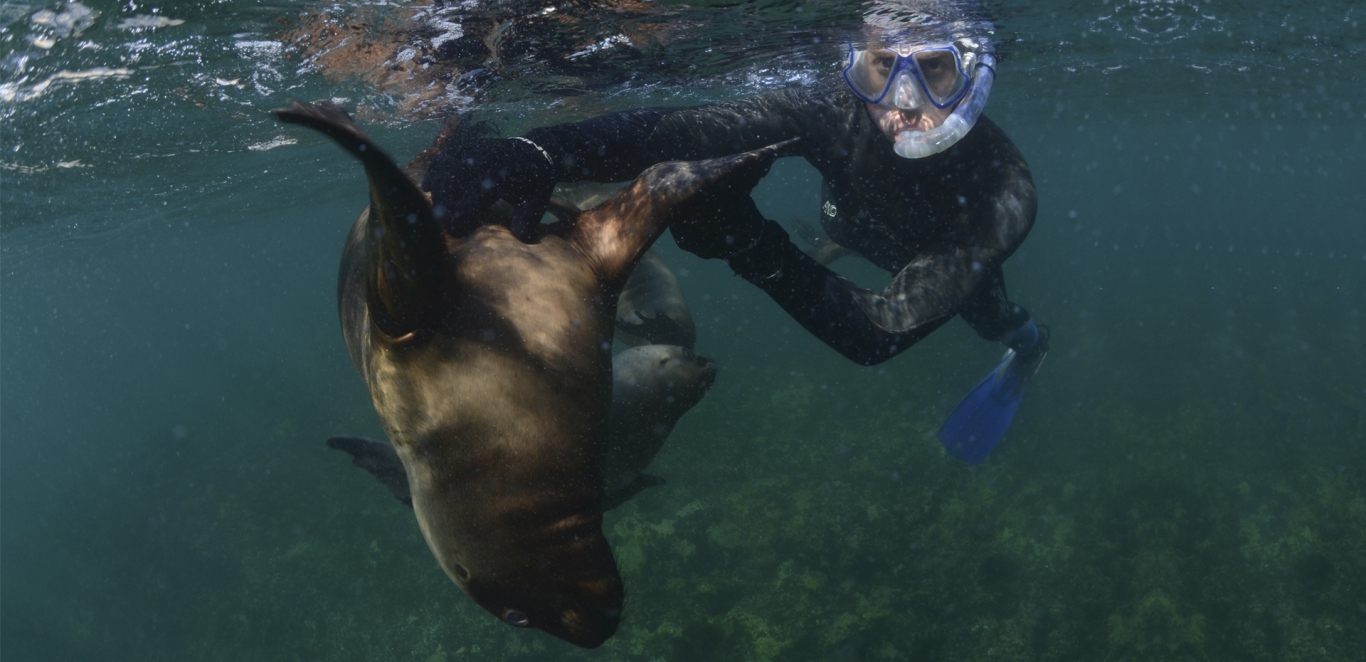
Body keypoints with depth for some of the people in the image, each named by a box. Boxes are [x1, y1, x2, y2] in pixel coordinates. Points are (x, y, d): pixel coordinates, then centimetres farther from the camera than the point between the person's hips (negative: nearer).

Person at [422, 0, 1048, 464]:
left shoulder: (1004, 191, -47)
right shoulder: (837, 112, -42)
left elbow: (883, 333, -48)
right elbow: (685, 130, -55)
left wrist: (755, 249, -60)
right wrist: (538, 153, -71)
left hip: (951, 252, -2)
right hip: (858, 229, 2)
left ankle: (1028, 343, 41)